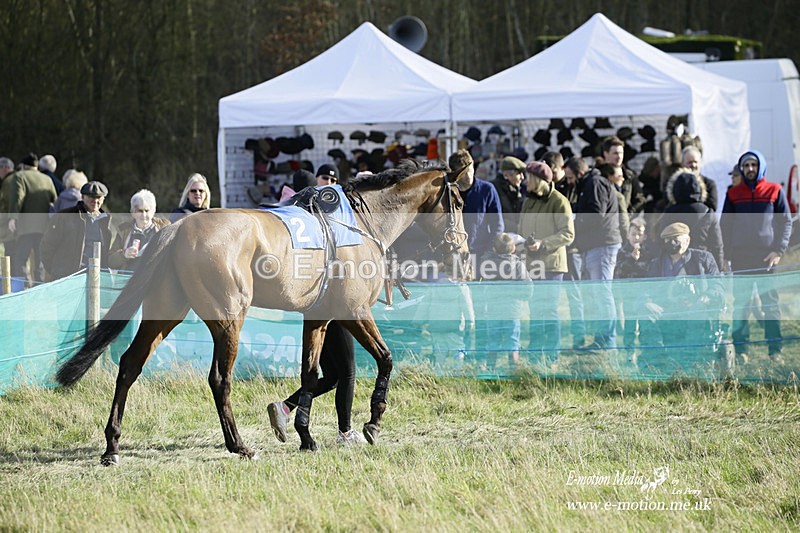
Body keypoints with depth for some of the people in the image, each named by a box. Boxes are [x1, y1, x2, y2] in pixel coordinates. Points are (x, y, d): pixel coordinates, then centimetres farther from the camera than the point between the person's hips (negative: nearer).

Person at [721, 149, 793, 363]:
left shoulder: (775, 191, 6)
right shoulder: (733, 194, 10)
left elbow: (786, 222, 6)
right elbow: (724, 225, 13)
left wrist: (779, 250, -6)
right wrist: (726, 255, 2)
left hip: (766, 256, -1)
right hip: (740, 257, 1)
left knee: (771, 304, -2)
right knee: (740, 305, -1)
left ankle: (775, 350, 1)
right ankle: (740, 350, 1)